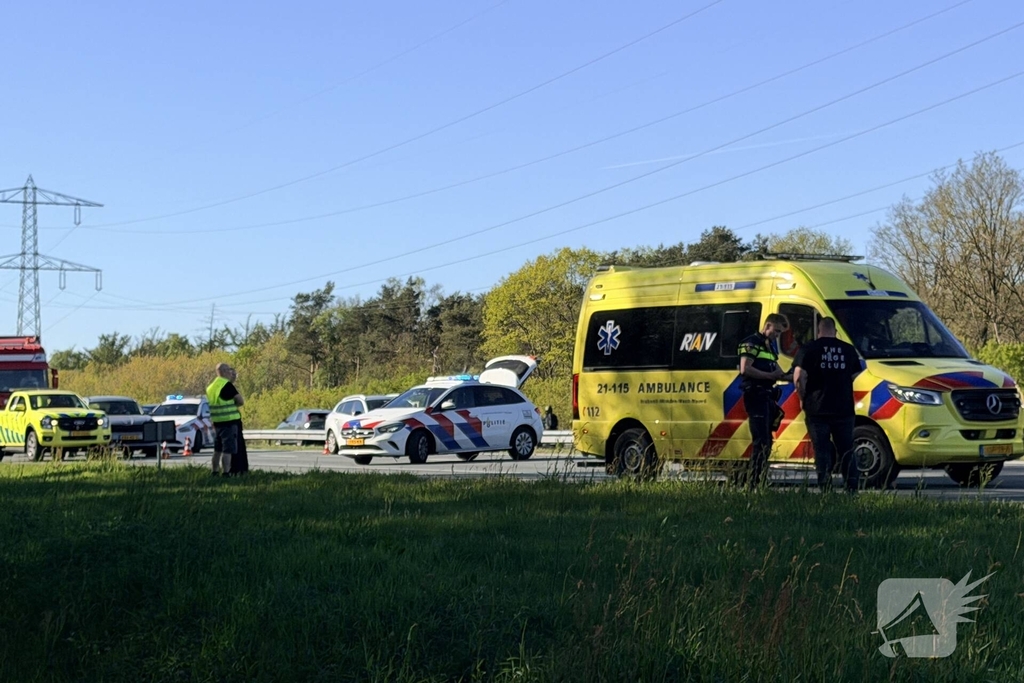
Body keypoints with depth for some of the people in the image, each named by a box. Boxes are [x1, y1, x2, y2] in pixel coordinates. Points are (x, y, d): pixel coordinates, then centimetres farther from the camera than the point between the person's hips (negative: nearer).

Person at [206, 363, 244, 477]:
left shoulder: (212, 386, 13)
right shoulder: (227, 385, -13)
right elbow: (241, 401, -13)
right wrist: (234, 405, 3)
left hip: (217, 422, 8)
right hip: (229, 421, -8)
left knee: (218, 450, 17)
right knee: (228, 450, -8)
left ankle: (215, 472, 22)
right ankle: (226, 473, -13)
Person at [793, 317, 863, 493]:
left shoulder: (809, 349, -2)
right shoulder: (848, 349, 8)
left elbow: (799, 378, -11)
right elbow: (855, 376, 10)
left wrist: (804, 398, 3)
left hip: (817, 410, -2)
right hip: (844, 409, 2)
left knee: (822, 452, 1)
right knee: (847, 451, 11)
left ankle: (825, 490, -4)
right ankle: (852, 489, 7)